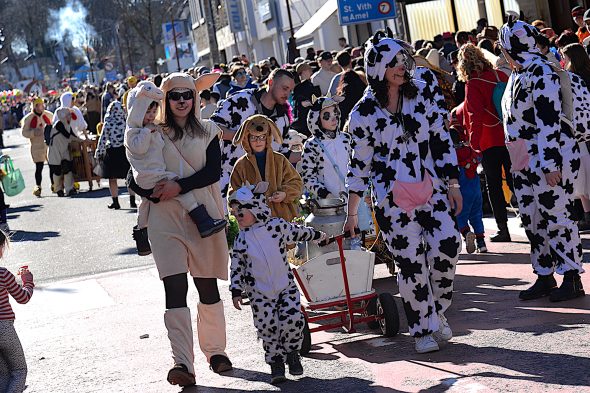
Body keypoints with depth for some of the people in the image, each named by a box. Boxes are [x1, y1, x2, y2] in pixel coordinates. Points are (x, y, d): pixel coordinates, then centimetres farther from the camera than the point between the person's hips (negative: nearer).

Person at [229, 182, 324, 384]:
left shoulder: (277, 225, -4)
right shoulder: (241, 240, -1)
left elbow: (299, 232, 11)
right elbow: (237, 267, 5)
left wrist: (319, 235, 23)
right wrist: (236, 291, 0)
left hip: (286, 286, -1)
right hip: (260, 293, 1)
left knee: (293, 318, -15)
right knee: (268, 328, -3)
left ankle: (292, 353, 8)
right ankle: (276, 362, 12)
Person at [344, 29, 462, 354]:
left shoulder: (423, 94, 4)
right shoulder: (364, 112, -3)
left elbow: (441, 141, 7)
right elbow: (359, 163, 2)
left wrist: (452, 185, 3)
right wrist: (352, 212, 1)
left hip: (430, 190, 2)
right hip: (391, 198, -2)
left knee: (447, 248, -13)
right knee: (411, 263, -2)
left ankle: (437, 312, 12)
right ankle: (422, 329, 14)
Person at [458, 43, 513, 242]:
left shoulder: (472, 85, -10)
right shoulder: (500, 75, 7)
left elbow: (475, 114, -15)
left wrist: (475, 141, -9)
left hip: (489, 141, -5)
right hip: (509, 137, 5)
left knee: (494, 184, 3)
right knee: (514, 180, 13)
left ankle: (503, 228, 1)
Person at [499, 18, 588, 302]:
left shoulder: (541, 73, -16)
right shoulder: (518, 75, 14)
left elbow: (549, 122, -21)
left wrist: (550, 164, -24)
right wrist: (516, 161, 23)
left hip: (549, 159, -10)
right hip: (524, 162, 10)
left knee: (556, 218, -5)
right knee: (532, 220, 11)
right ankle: (544, 276, 19)